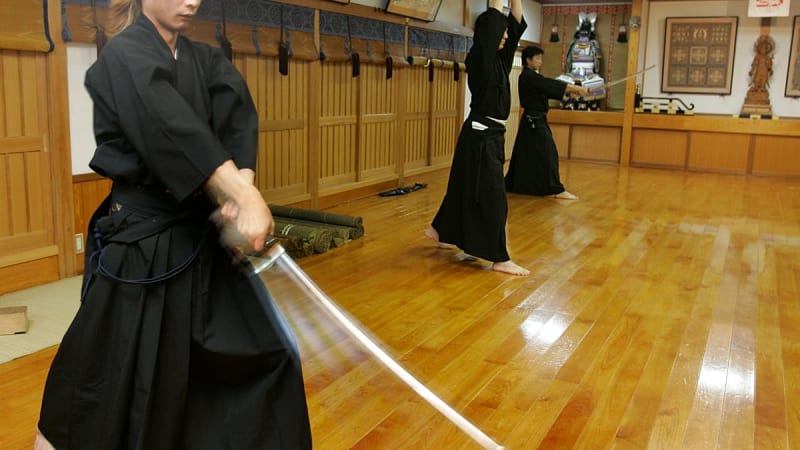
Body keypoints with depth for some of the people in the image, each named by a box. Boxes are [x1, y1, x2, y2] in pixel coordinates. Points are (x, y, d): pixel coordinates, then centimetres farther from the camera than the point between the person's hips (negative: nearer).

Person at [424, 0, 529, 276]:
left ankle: (439, 230, 37)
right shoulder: (479, 59, -13)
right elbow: (492, 23, -20)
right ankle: (499, 259, -2)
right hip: (480, 135, -10)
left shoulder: (498, 59, 11)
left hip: (492, 133, 10)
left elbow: (517, 24, 10)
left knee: (467, 187, 19)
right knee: (492, 195, -7)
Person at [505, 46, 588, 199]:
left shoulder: (531, 77, 17)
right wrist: (577, 88, -20)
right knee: (546, 152, -9)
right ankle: (556, 189, -7)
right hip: (534, 121, -10)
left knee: (526, 153, 14)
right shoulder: (528, 76, -14)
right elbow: (551, 85, -20)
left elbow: (549, 89, 12)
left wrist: (570, 91, -1)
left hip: (534, 120, 10)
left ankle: (511, 184, 23)